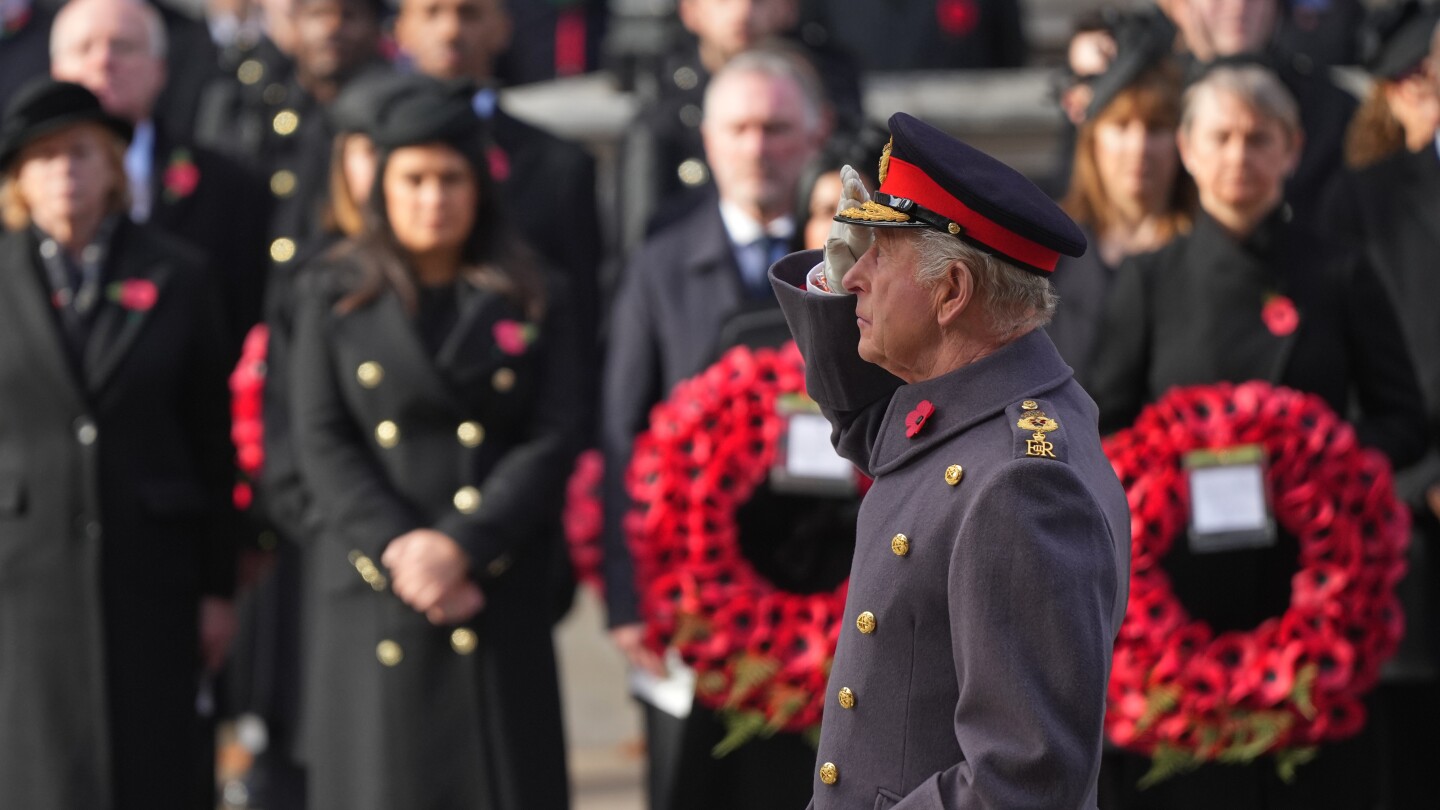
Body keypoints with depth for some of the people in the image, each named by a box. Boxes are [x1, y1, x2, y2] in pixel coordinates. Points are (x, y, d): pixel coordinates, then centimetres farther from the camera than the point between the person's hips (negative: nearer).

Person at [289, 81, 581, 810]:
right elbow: (321, 442, 2)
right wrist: (398, 549, -12)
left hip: (497, 594, 0)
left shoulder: (533, 306, 11)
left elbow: (553, 442, 1)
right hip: (372, 600, 0)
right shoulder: (335, 299, 11)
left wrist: (459, 546, -12)